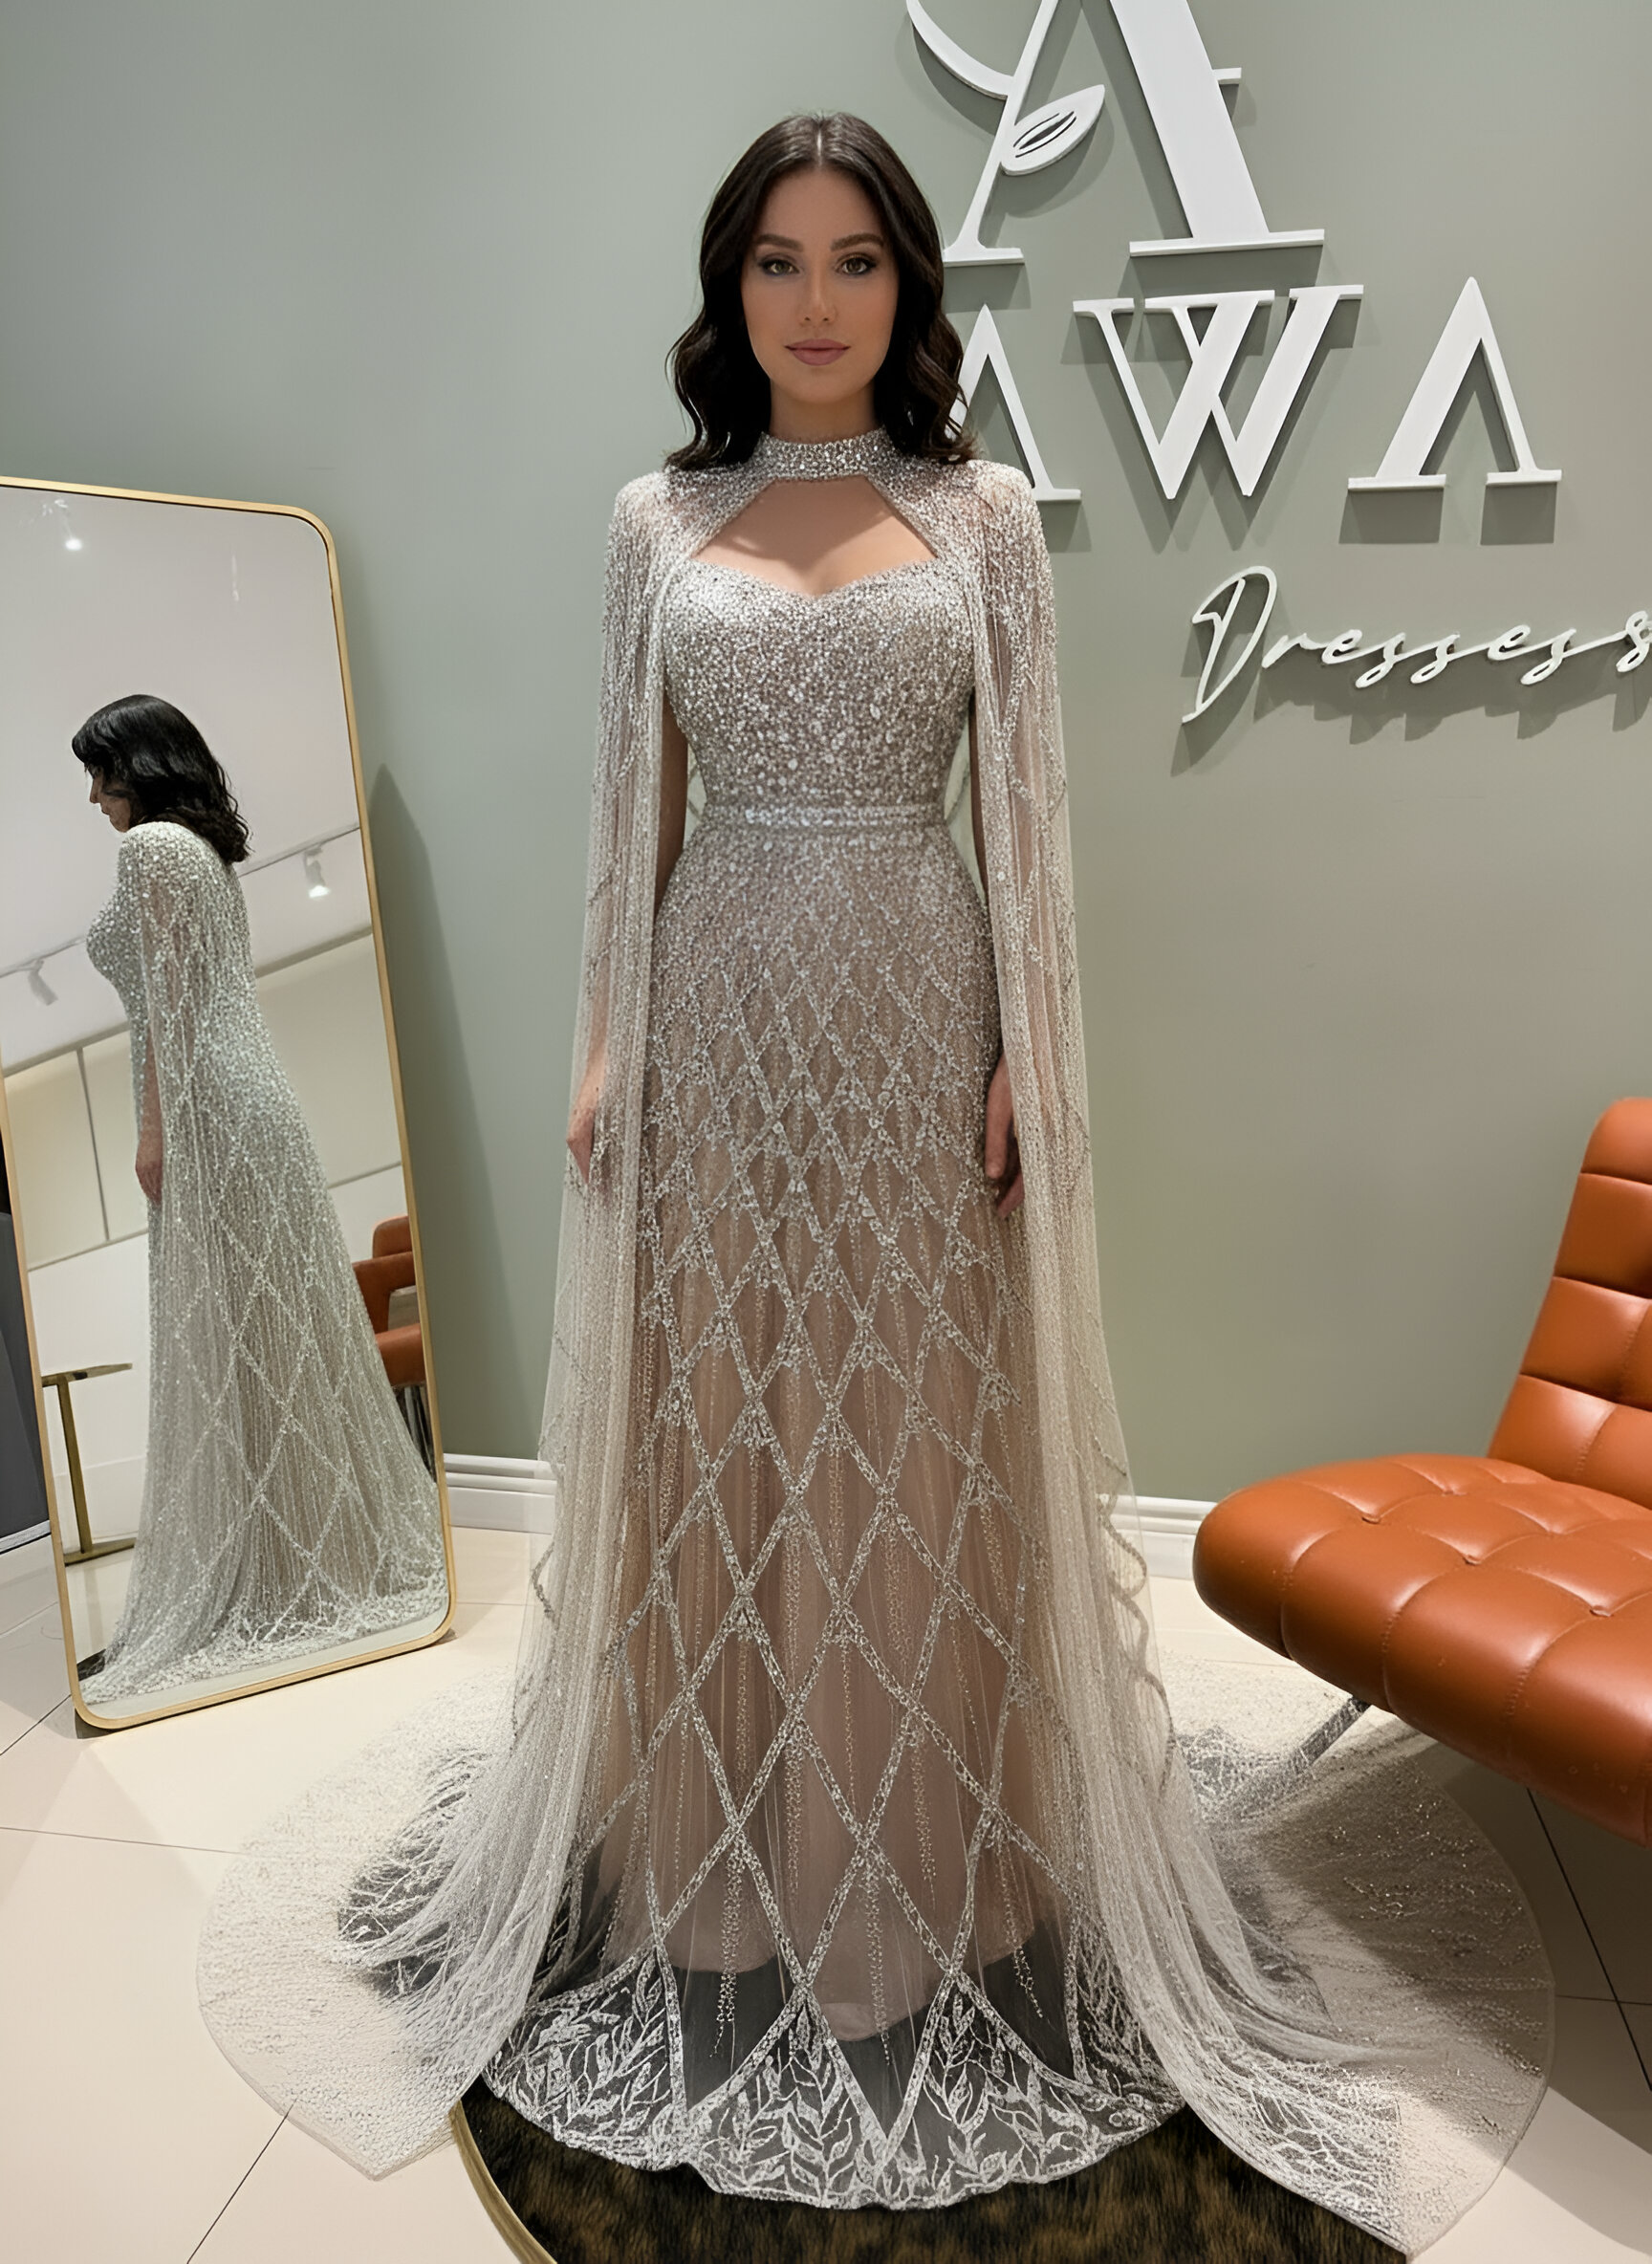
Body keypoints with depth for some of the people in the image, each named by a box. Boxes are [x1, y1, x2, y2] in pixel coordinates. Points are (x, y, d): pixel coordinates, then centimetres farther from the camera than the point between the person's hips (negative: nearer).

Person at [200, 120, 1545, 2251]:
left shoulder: (986, 512, 7)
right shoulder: (659, 517, 10)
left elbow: (1021, 809, 3)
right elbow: (633, 808, 8)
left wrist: (1031, 1049, -5)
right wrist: (601, 1040, 2)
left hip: (918, 1017, -1)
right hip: (720, 1018, 1)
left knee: (919, 1439, 5)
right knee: (716, 1435, 7)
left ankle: (930, 1866, 28)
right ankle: (715, 1857, 29)